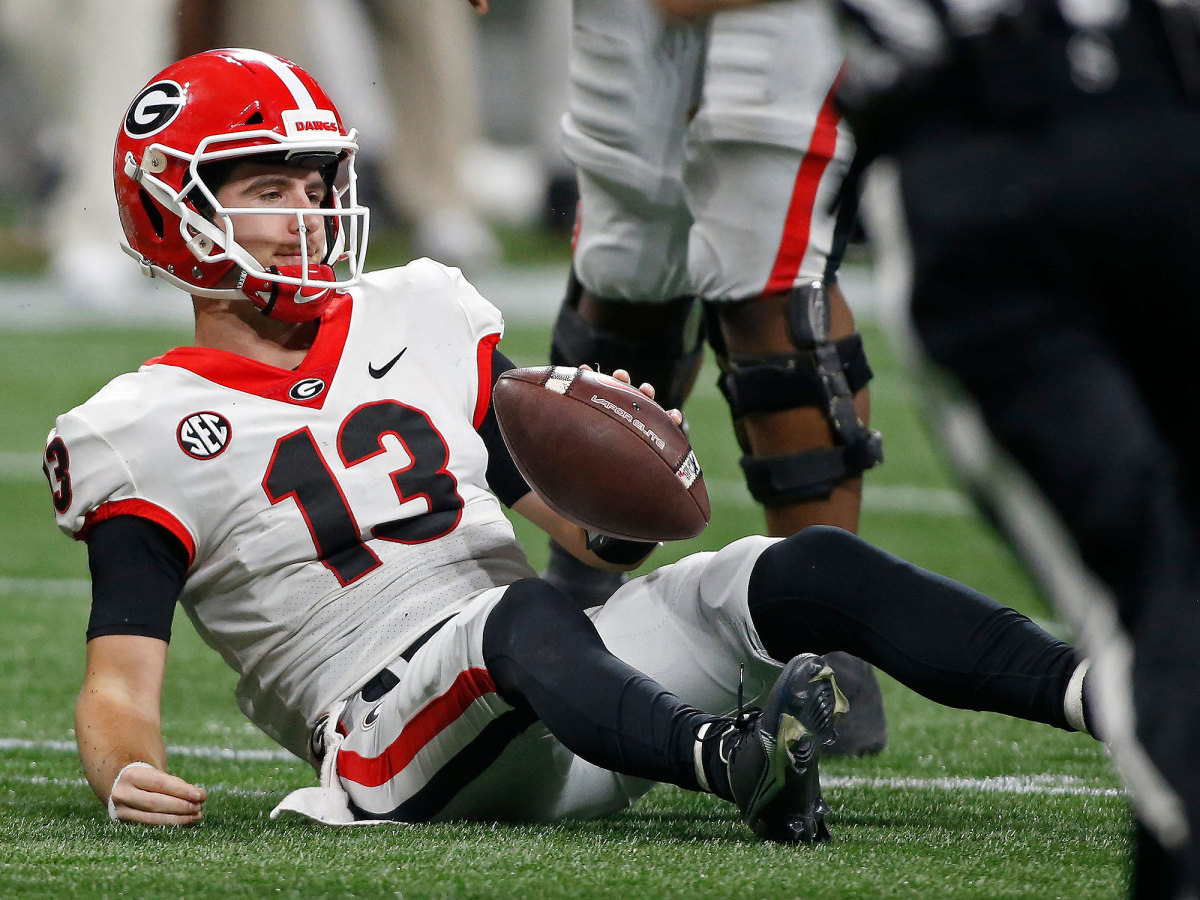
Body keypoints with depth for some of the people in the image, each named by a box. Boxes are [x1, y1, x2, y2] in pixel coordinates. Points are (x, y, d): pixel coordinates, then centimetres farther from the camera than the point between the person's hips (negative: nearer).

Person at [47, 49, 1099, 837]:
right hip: (394, 735, -6)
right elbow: (119, 685, -5)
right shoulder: (151, 434, 3)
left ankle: (1096, 689, -30)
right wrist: (126, 773, -28)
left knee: (805, 569, -13)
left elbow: (600, 539, 20)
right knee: (523, 618, -38)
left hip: (559, 714, 6)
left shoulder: (417, 325, 19)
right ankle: (734, 760, -65)